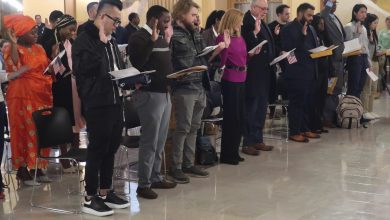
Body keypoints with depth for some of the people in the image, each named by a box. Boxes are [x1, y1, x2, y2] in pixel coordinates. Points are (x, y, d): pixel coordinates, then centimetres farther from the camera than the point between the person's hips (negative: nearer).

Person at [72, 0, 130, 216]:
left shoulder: (111, 41, 17)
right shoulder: (84, 40, -9)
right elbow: (82, 70, -23)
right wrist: (101, 43, -22)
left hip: (115, 102, 8)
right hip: (97, 104, -8)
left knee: (110, 150, 13)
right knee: (97, 150, -2)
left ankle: (105, 192, 25)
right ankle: (90, 198, 9)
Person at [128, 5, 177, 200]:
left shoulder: (161, 37, 14)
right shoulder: (139, 37, -10)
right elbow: (137, 63, -26)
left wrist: (168, 43, 12)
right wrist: (152, 41, -28)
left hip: (164, 93, 8)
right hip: (149, 94, -8)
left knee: (160, 141, 13)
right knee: (150, 141, -4)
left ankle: (156, 177, 24)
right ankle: (143, 184, 4)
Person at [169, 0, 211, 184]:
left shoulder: (195, 33, 15)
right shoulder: (173, 35, -10)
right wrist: (177, 76, -22)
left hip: (200, 86, 8)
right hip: (184, 88, -8)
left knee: (194, 127, 14)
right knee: (183, 128, -2)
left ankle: (189, 164, 24)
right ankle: (176, 167, 8)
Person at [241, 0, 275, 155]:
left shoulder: (262, 23, 15)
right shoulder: (246, 22, -13)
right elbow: (246, 45, -23)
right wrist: (255, 32, -31)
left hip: (264, 73, 9)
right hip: (253, 74, -9)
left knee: (261, 108, 15)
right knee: (251, 109, -3)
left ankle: (257, 140, 25)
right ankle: (247, 143, 5)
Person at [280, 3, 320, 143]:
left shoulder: (310, 29, 16)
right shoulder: (289, 29, -10)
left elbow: (315, 46, 23)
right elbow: (289, 49, -19)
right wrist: (302, 35, -23)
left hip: (310, 71, 8)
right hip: (297, 73, -8)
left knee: (308, 103, 12)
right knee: (297, 102, -3)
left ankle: (305, 129, 22)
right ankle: (294, 132, 4)